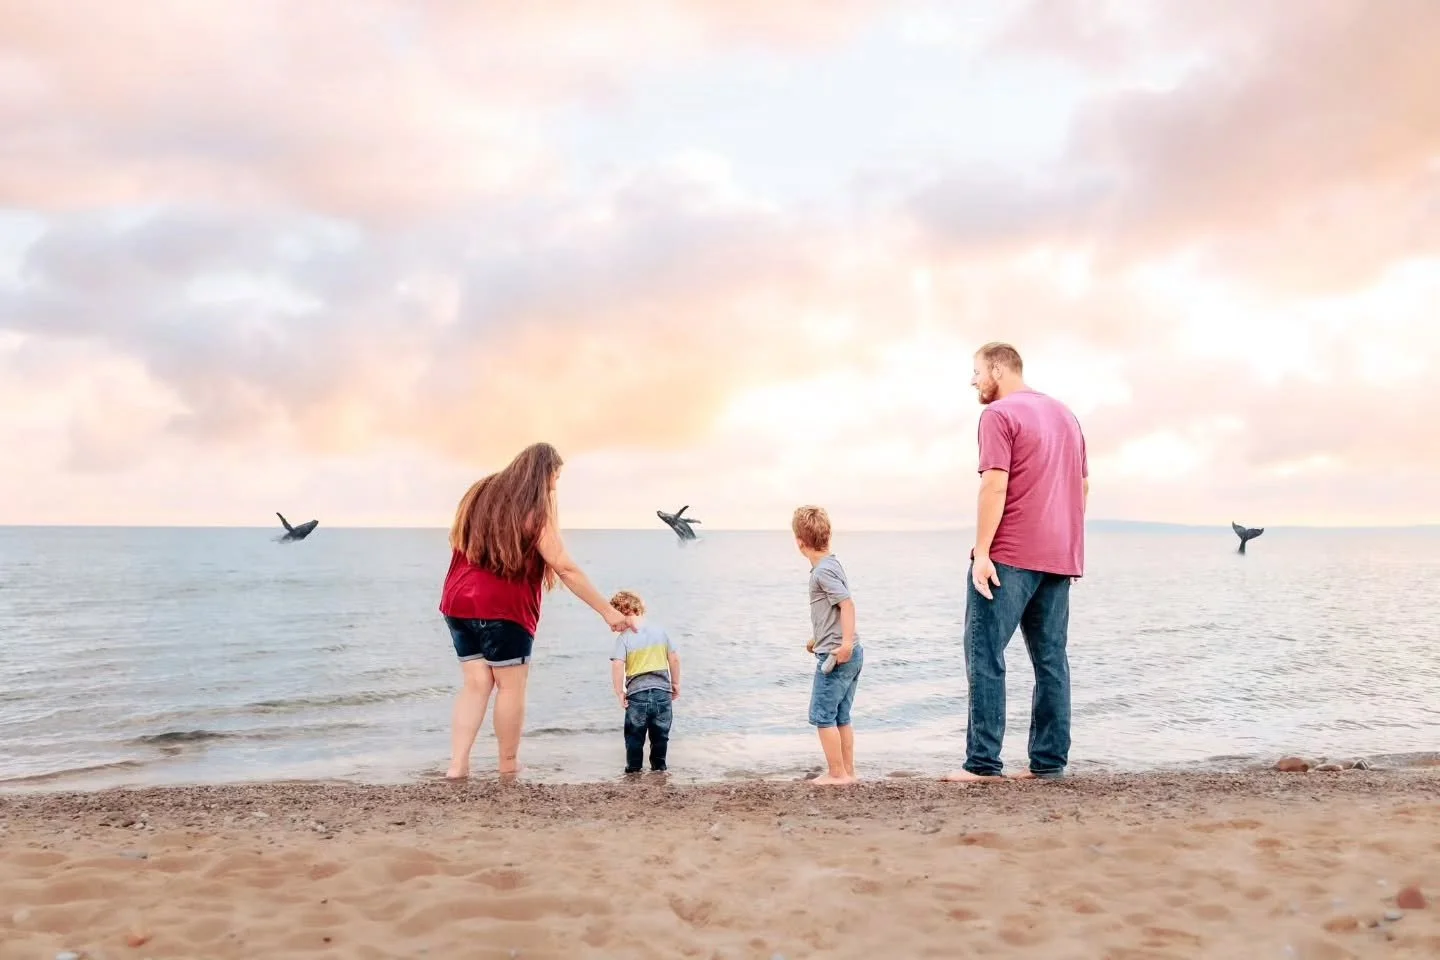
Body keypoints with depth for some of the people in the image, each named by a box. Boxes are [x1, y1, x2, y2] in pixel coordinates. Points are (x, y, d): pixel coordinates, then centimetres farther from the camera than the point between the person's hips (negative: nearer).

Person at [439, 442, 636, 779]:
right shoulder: (537, 511, -9)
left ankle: (457, 765, 0)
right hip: (503, 608, -6)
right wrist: (608, 611, -11)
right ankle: (509, 765, 16)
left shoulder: (480, 493, 11)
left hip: (458, 602, 6)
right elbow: (566, 569, -13)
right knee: (511, 685, 7)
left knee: (475, 684, 9)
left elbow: (457, 542, 20)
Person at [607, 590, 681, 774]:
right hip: (662, 691, 3)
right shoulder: (660, 631, 3)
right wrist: (676, 683, 16)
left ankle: (633, 769, 18)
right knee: (660, 734, 16)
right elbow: (674, 658, 5)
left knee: (634, 735, 12)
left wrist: (619, 692, -10)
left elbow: (617, 665, -19)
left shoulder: (624, 638, -9)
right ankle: (659, 767, 24)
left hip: (637, 693, -3)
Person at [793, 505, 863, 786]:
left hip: (835, 655, -9)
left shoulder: (823, 571, -14)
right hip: (851, 655, 9)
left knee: (822, 715, -1)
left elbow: (847, 604, -24)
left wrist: (846, 643, -30)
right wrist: (818, 638, 35)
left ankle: (836, 773, 3)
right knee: (841, 717, 15)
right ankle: (848, 771, 19)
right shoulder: (832, 565, 15)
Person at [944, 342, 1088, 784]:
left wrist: (981, 552, -16)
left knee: (985, 655, -4)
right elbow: (1083, 485, 19)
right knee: (1051, 659, 8)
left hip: (1009, 555, -8)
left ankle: (983, 762, -7)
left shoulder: (999, 415, -7)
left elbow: (995, 486, -16)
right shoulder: (1065, 414, 19)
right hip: (1059, 558, 8)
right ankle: (1050, 761, 8)